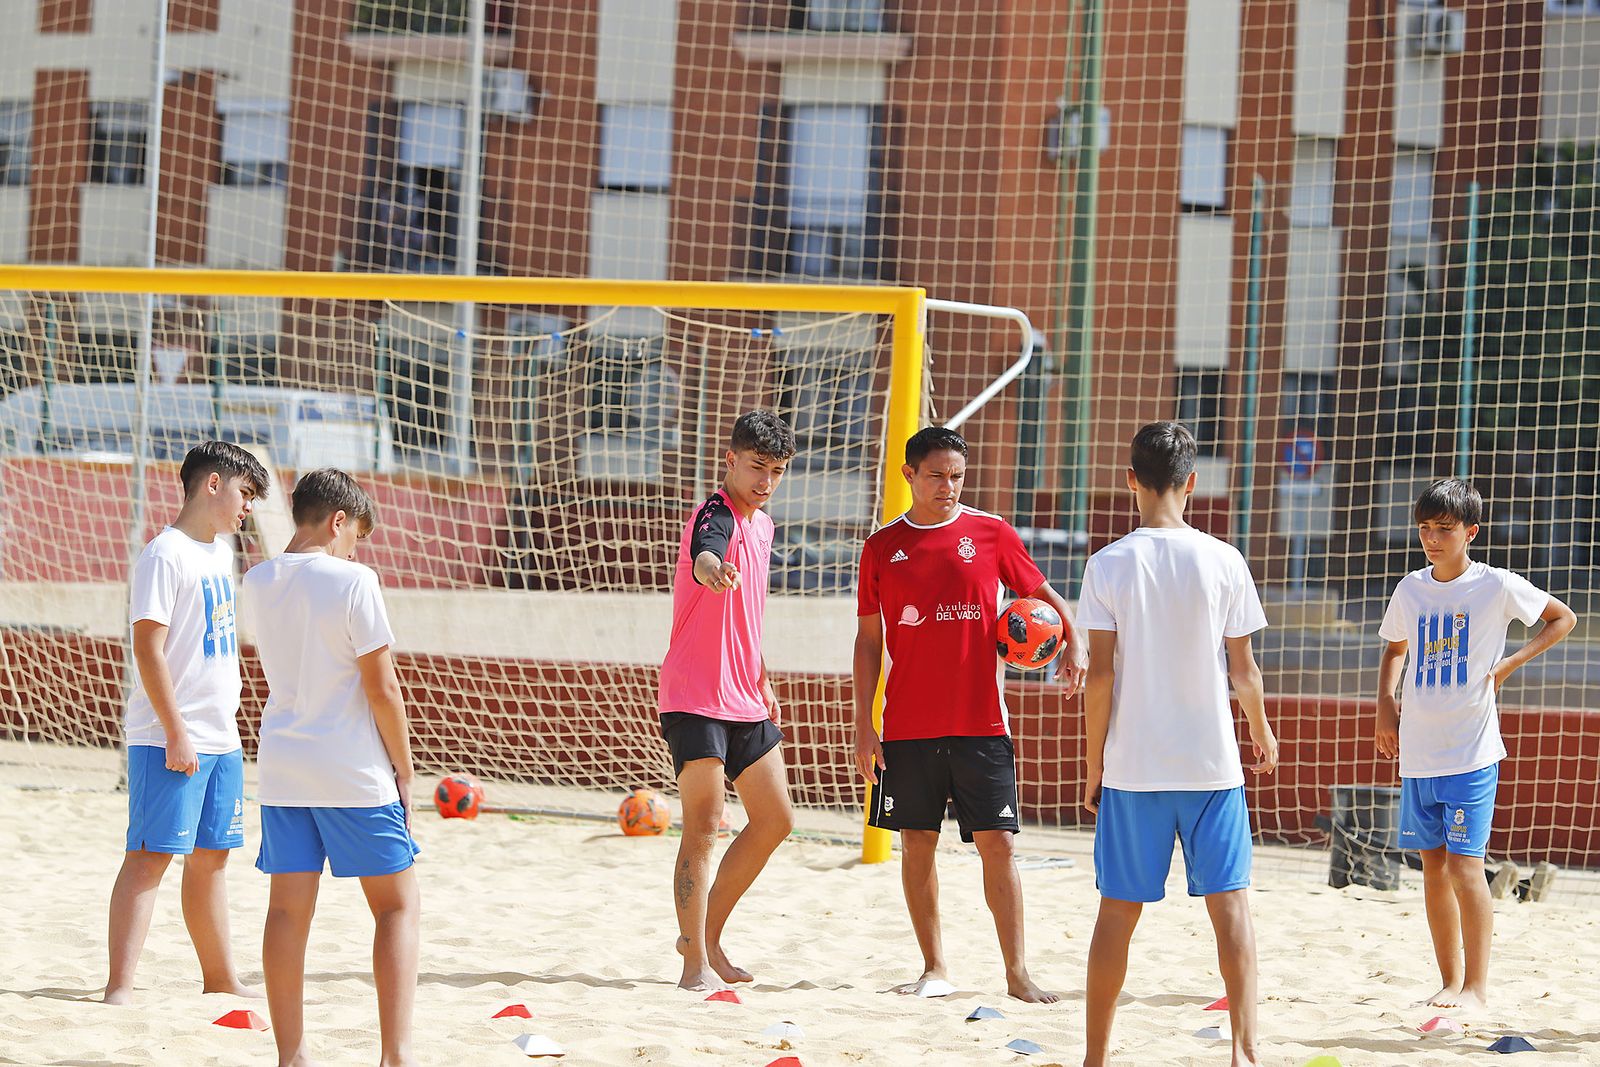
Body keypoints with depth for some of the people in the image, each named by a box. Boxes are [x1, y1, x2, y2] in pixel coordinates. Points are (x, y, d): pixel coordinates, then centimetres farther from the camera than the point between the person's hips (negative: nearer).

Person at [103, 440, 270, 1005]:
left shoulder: (220, 550, 15)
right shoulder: (166, 555, -12)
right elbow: (148, 647, -17)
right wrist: (176, 734, -21)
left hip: (220, 739, 8)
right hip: (169, 740, -8)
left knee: (211, 855, 15)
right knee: (149, 855, -10)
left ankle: (220, 977, 25)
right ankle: (119, 987, -12)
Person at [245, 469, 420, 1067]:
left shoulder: (257, 584, 5)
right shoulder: (352, 581, -13)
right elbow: (382, 688, -12)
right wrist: (403, 769, -2)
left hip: (281, 766, 5)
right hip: (353, 771, -5)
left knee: (289, 909, 7)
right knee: (397, 904, 5)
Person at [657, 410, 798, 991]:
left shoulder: (762, 524, 14)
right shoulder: (716, 515, -14)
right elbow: (704, 552, -40)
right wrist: (710, 567, -63)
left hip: (745, 701, 9)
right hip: (696, 698, -9)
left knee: (775, 819, 11)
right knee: (704, 825, -12)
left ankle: (705, 935, 23)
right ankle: (696, 964, -9)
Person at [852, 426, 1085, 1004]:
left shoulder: (990, 533, 3)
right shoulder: (882, 547, 6)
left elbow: (1044, 595, 12)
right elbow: (869, 641, 8)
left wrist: (1071, 644, -7)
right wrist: (863, 725, 3)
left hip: (981, 723, -1)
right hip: (908, 726, 1)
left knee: (996, 844, -4)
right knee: (917, 843, 4)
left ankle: (1017, 973, -2)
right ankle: (934, 967, 15)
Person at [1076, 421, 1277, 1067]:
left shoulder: (1108, 566, -5)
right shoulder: (1223, 561, -3)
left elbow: (1100, 675, -6)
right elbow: (1243, 671, 2)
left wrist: (1093, 766, 3)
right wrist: (1263, 735, 20)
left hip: (1132, 769, 0)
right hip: (1212, 764, 0)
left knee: (1118, 911, 8)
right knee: (1229, 903, 3)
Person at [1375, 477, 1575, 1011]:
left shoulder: (1497, 586, -6)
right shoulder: (1411, 589, 8)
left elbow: (1563, 618, 6)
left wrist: (1510, 663, -5)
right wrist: (1385, 706, 9)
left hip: (1471, 751, -5)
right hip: (1417, 751, 5)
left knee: (1464, 865, -10)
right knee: (1433, 866, 8)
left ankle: (1477, 985, -4)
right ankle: (1449, 980, 16)